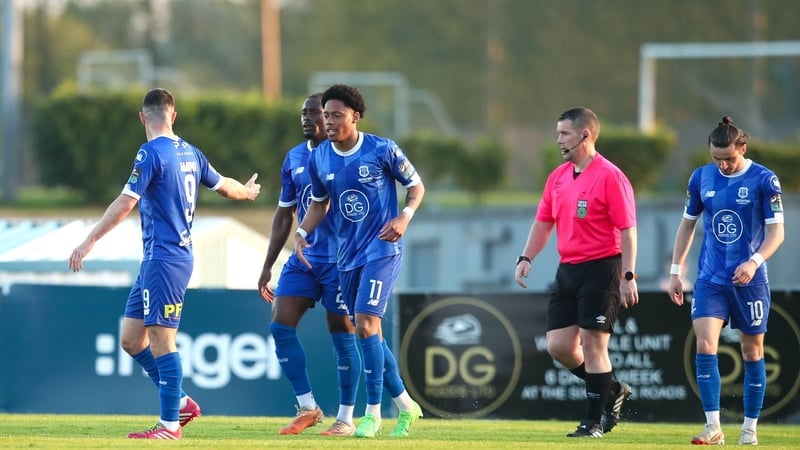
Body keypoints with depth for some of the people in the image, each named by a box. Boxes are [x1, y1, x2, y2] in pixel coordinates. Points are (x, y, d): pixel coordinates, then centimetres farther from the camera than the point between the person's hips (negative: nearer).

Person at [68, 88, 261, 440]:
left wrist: (89, 242, -17)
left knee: (161, 339, -7)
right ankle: (180, 402, 14)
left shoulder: (151, 153, -12)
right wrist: (246, 192, 50)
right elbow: (223, 185, 27)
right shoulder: (190, 153, 12)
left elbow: (125, 203, -18)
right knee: (131, 338, 11)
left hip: (163, 259, -9)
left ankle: (170, 424, -7)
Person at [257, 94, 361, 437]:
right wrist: (268, 266, 15)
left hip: (340, 261, -6)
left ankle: (346, 418, 9)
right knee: (280, 327, -5)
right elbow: (284, 215, 18)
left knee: (343, 336, -1)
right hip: (304, 259, 6)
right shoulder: (294, 159, 11)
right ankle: (307, 408, 4)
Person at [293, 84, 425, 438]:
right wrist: (302, 232, -1)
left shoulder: (383, 151, -11)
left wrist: (405, 216, -18)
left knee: (366, 324, -17)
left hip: (382, 250, -6)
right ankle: (406, 406, 24)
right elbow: (319, 203, 16)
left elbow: (416, 185, 0)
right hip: (347, 256, 6)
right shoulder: (319, 159, 3)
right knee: (369, 334, 9)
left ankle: (372, 413, -10)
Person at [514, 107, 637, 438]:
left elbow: (627, 229, -13)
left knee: (593, 345, -7)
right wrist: (526, 258, 7)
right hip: (567, 270, 8)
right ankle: (612, 391, 24)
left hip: (601, 270, -8)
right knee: (558, 346, 4)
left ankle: (593, 422, 2)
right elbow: (543, 222, 20)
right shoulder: (558, 177, 12)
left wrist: (628, 276, -18)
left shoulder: (609, 176, -11)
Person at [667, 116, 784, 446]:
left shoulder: (764, 180, -7)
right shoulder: (702, 178, 3)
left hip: (749, 281, -2)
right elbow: (687, 224, 14)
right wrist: (675, 271, 10)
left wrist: (754, 261, -25)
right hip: (710, 280, 2)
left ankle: (750, 429, 16)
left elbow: (776, 232, -8)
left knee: (752, 353, 5)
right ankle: (713, 428, -13)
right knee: (705, 347, -13)